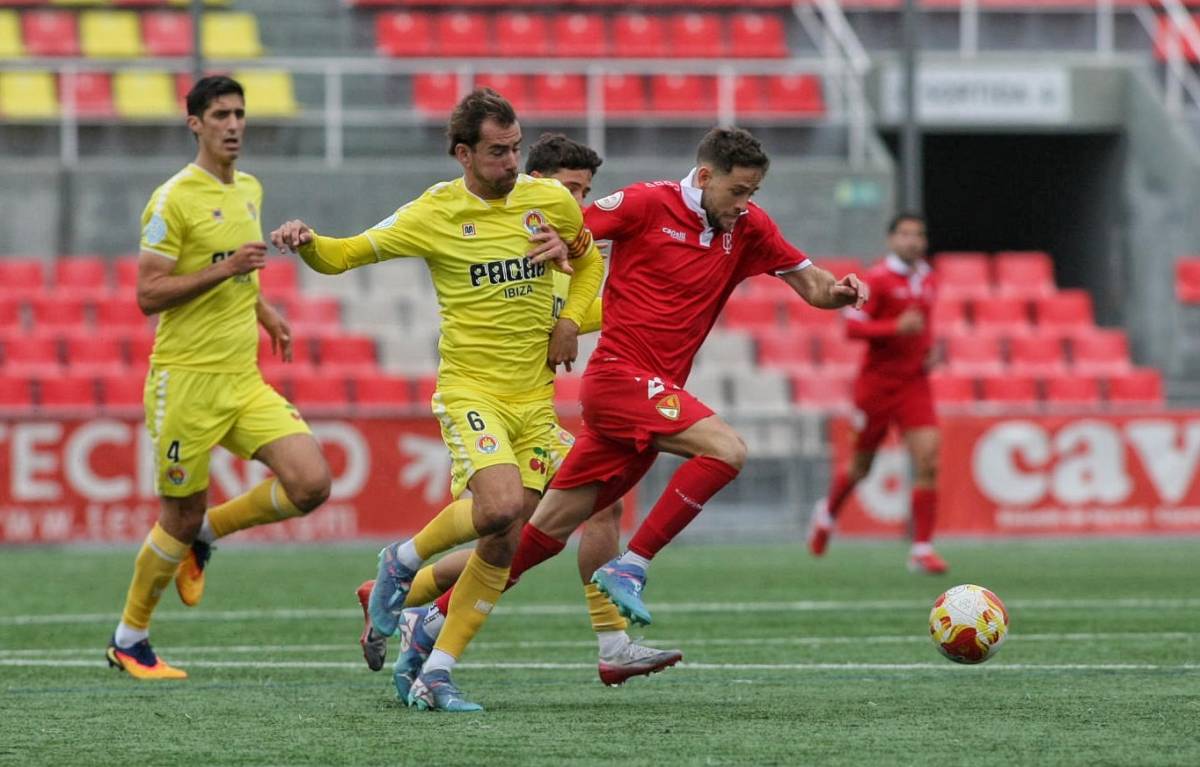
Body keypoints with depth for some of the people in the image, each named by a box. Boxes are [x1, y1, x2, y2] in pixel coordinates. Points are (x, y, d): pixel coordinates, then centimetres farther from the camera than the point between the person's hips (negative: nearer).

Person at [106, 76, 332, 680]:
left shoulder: (250, 190, 13)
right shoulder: (173, 199, -11)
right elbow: (148, 294, -15)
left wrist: (262, 308, 12)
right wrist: (224, 269, -22)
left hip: (244, 380, 6)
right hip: (187, 380, -6)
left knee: (310, 483, -11)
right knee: (181, 517, 1)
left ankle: (205, 534, 14)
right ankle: (129, 641, 20)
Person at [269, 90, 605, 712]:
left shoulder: (551, 201, 3)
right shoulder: (434, 214, -6)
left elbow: (589, 261, 23)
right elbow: (345, 255, -2)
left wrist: (569, 320, 6)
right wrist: (306, 242, -24)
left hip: (535, 398, 4)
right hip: (469, 388, -4)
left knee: (503, 547, 0)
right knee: (501, 504, -28)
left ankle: (436, 673, 8)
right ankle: (404, 561, 1)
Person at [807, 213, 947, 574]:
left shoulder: (928, 282, 9)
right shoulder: (877, 280, -11)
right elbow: (852, 326, -16)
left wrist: (929, 350, 9)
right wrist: (896, 328, -27)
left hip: (914, 383, 4)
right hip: (877, 382, -4)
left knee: (928, 462, -12)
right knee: (861, 465, 10)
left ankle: (922, 549, -8)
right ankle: (828, 513, 42)